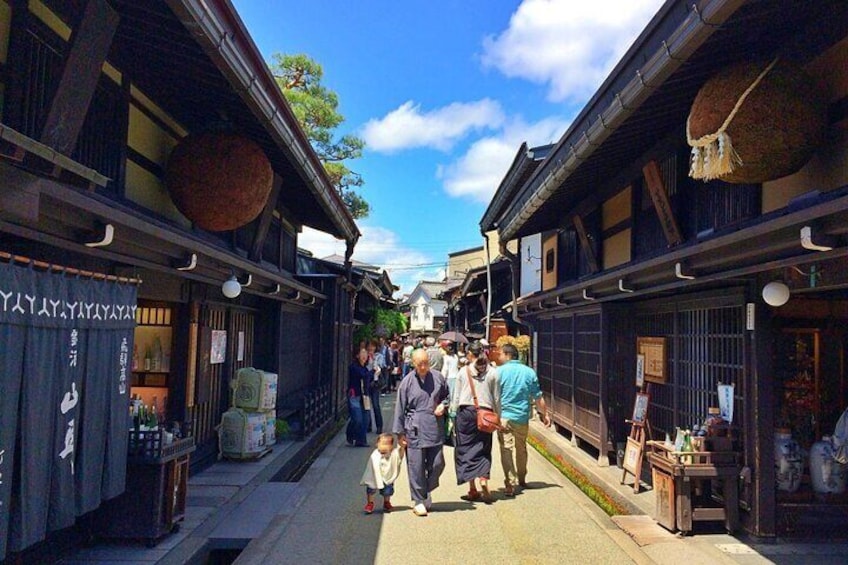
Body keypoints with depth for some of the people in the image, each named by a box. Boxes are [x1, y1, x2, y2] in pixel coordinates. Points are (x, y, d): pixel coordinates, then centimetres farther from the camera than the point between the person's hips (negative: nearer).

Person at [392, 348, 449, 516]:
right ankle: (419, 501, 15)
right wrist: (400, 433, 0)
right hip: (415, 430, -2)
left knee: (437, 464, 3)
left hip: (435, 429, 3)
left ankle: (427, 491, 27)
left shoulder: (438, 378, 3)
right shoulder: (407, 382, -4)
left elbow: (447, 396, 20)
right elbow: (400, 408, 0)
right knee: (416, 467, 1)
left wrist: (443, 406, -2)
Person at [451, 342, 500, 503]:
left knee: (466, 449, 7)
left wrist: (454, 412, 10)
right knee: (483, 450, 9)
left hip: (466, 412, -1)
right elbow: (496, 398, 5)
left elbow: (456, 396, 1)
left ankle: (473, 490, 7)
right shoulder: (492, 372, 2)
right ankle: (483, 481, -11)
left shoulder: (464, 371, -2)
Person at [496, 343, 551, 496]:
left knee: (507, 450, -5)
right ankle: (521, 480, 35)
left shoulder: (500, 371, -6)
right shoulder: (529, 372, 4)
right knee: (521, 449, 20)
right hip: (523, 417, 4)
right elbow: (538, 397, 6)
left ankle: (510, 484, -14)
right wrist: (545, 414, 15)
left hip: (504, 416, -4)